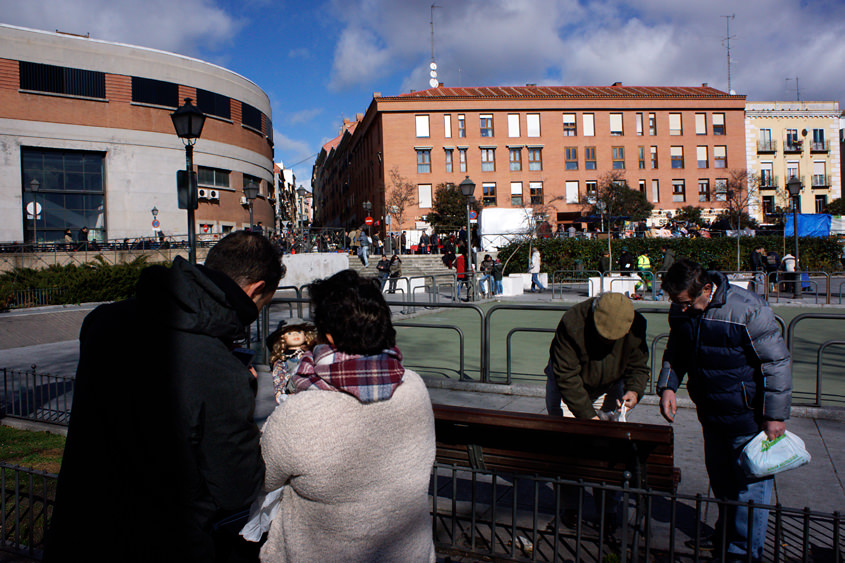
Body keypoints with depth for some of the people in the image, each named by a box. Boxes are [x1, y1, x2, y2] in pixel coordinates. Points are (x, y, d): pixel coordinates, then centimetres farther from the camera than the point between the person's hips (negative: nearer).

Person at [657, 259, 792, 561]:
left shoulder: (748, 311, -24)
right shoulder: (680, 312, -5)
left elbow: (777, 363, -17)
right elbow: (674, 354, 12)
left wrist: (775, 415, -15)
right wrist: (667, 386, -3)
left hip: (748, 416, -6)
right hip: (711, 412, 6)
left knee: (749, 484, 4)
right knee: (719, 477, 19)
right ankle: (726, 534, 40)